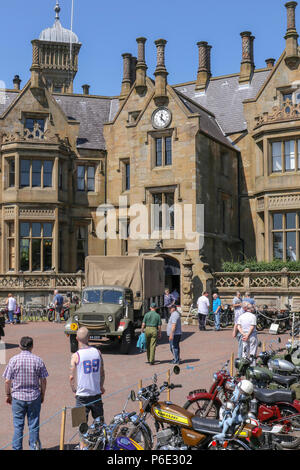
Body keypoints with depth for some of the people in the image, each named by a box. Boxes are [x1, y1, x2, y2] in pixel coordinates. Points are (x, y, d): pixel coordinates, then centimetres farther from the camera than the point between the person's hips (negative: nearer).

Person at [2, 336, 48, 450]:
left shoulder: (13, 360, -7)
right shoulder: (38, 360, -4)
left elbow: (7, 381, -4)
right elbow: (43, 381, 0)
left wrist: (8, 395, 10)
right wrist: (42, 395, 13)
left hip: (17, 397, 0)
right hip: (34, 397, 1)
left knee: (18, 425, 9)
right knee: (34, 425, 10)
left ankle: (17, 448, 15)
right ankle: (34, 446, 16)